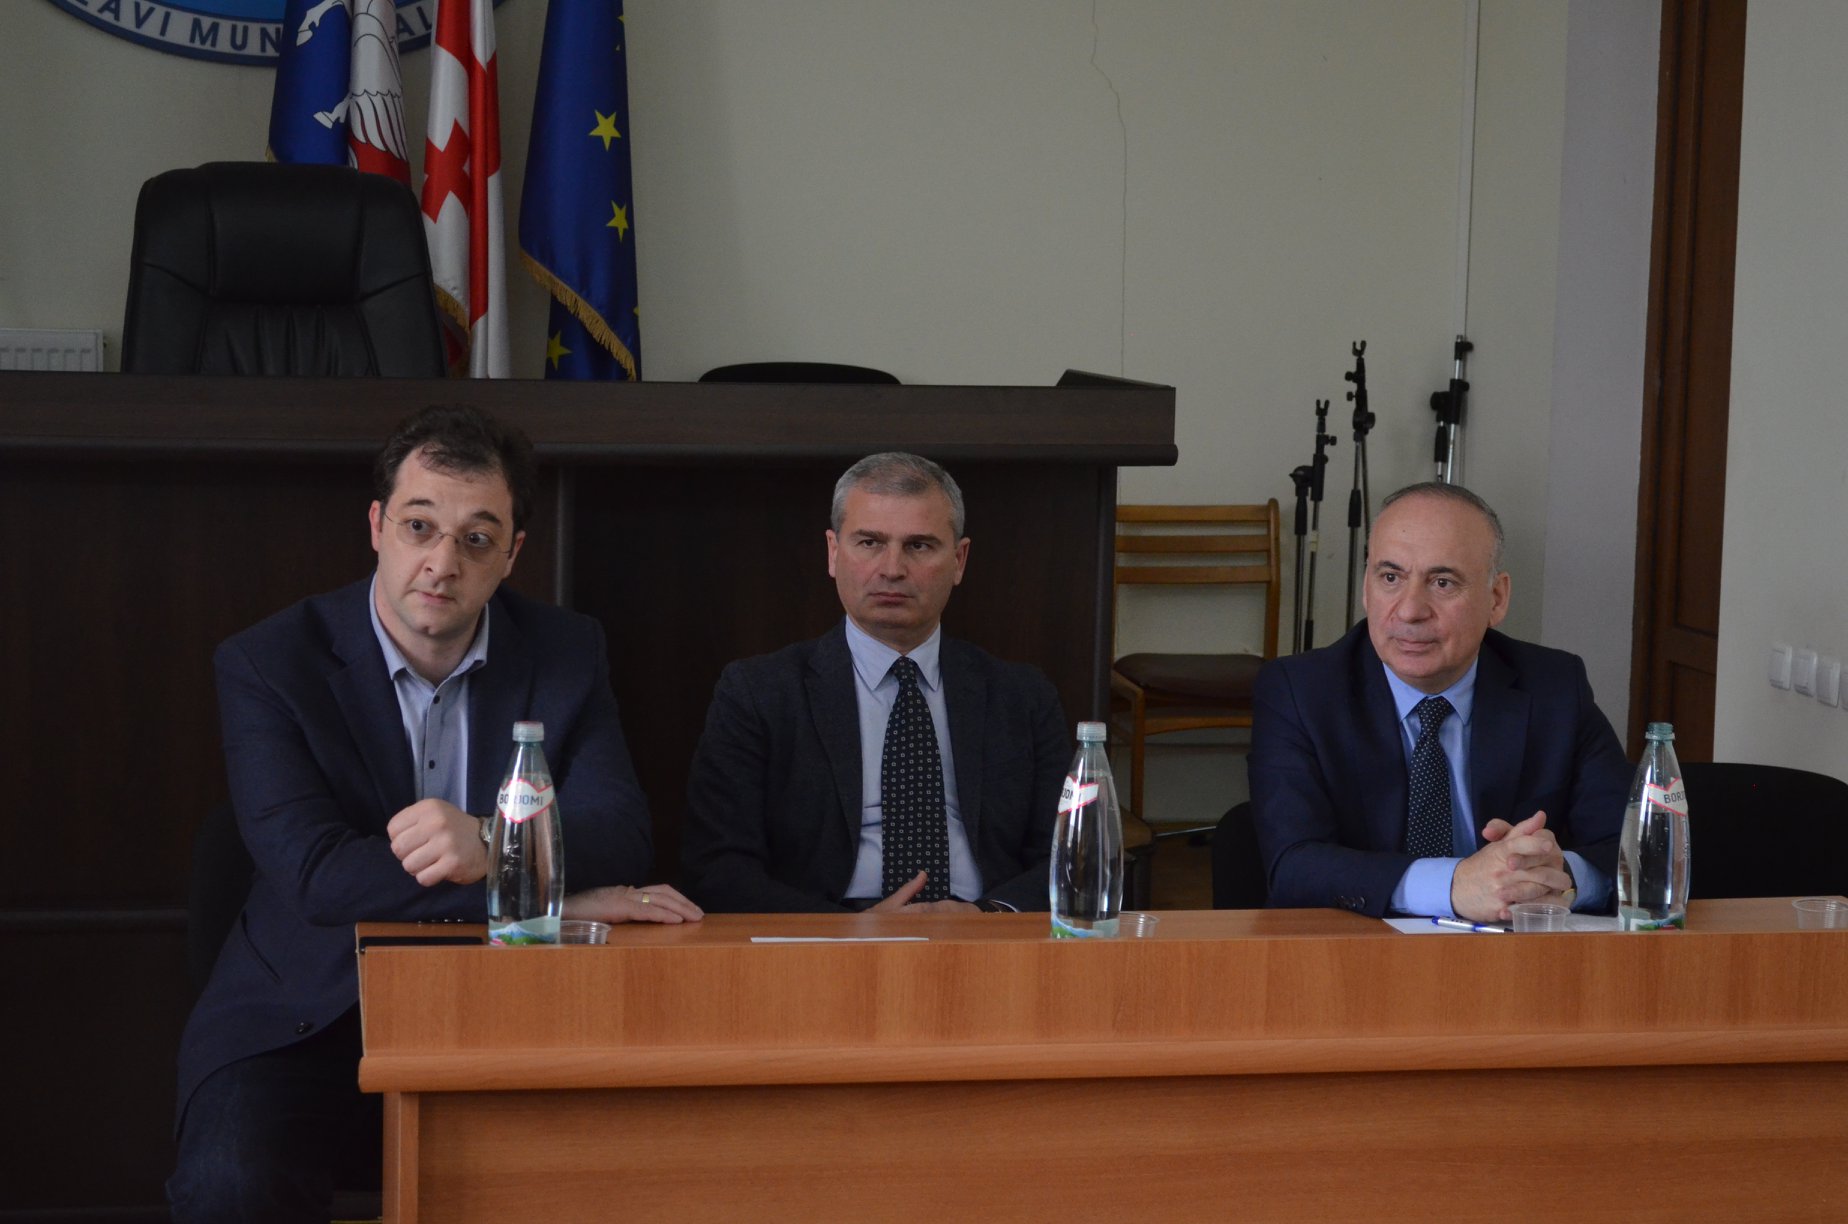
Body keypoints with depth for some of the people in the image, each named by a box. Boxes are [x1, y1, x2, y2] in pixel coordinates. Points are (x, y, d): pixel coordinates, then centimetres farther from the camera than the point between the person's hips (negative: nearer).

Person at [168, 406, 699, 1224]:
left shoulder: (567, 654, 4)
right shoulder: (266, 666, -4)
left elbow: (623, 839, -7)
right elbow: (315, 872, -16)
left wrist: (492, 844, -31)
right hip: (310, 1025, -2)